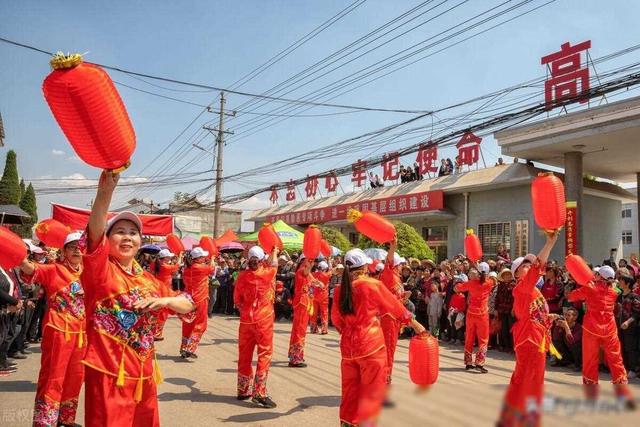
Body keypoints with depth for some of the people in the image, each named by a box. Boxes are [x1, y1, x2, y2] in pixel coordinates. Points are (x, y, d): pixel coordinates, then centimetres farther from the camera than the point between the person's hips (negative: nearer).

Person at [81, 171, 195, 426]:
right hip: (108, 372, -6)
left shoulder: (149, 280, 10)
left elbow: (188, 305, 13)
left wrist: (163, 300, -8)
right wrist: (105, 193, -42)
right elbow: (94, 235, -27)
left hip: (144, 373, 6)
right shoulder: (101, 271, -7)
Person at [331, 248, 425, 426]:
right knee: (372, 390, 5)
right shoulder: (371, 285, -10)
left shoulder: (341, 289, 3)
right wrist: (415, 323, 10)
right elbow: (394, 306, -1)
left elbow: (336, 319, 12)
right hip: (370, 344, -5)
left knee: (350, 388, 16)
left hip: (347, 346, 5)